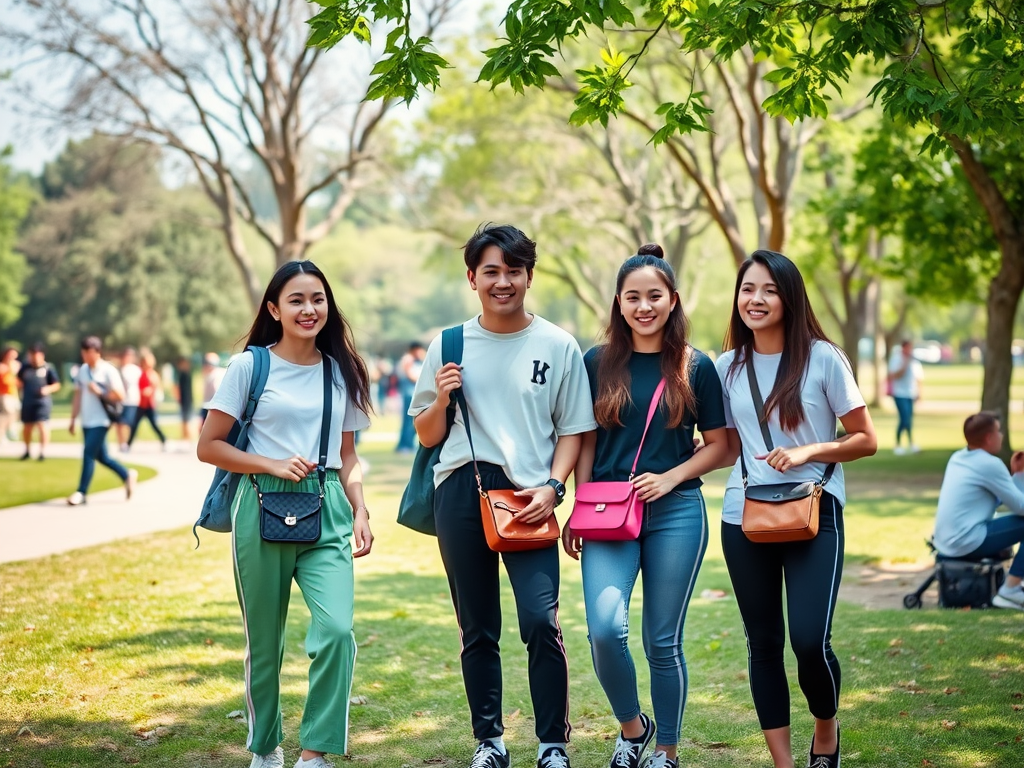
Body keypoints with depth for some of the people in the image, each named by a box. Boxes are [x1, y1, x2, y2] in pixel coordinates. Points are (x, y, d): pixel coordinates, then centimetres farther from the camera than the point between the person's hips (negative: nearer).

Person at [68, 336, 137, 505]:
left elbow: (120, 395, -11)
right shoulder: (82, 370, 11)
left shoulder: (108, 371, -8)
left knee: (89, 453, -12)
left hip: (100, 422, -7)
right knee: (101, 457, 11)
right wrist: (73, 419, 15)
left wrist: (100, 392, -19)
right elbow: (78, 395, 16)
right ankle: (127, 475, 29)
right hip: (87, 422, 7)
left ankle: (81, 492, -7)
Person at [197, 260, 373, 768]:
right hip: (263, 510, -2)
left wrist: (360, 511, 4)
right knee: (264, 641, 7)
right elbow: (209, 446, -1)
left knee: (337, 629, -17)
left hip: (326, 513, 2)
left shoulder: (340, 372, 10)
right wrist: (273, 465, -11)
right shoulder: (250, 365, -1)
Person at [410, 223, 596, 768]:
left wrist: (552, 487, -8)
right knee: (477, 630, 9)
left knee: (541, 621, -14)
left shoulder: (558, 346, 4)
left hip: (528, 498, -2)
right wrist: (441, 399, -8)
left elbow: (573, 430, 6)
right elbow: (426, 436, 12)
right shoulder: (449, 346, 8)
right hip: (461, 495, 2)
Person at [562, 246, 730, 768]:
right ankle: (631, 726, 9)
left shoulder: (696, 368, 2)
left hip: (676, 513, 0)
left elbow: (719, 446, 5)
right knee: (605, 628, -17)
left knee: (663, 642, 5)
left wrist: (671, 477, -9)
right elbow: (586, 442, 9)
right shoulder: (598, 364, 4)